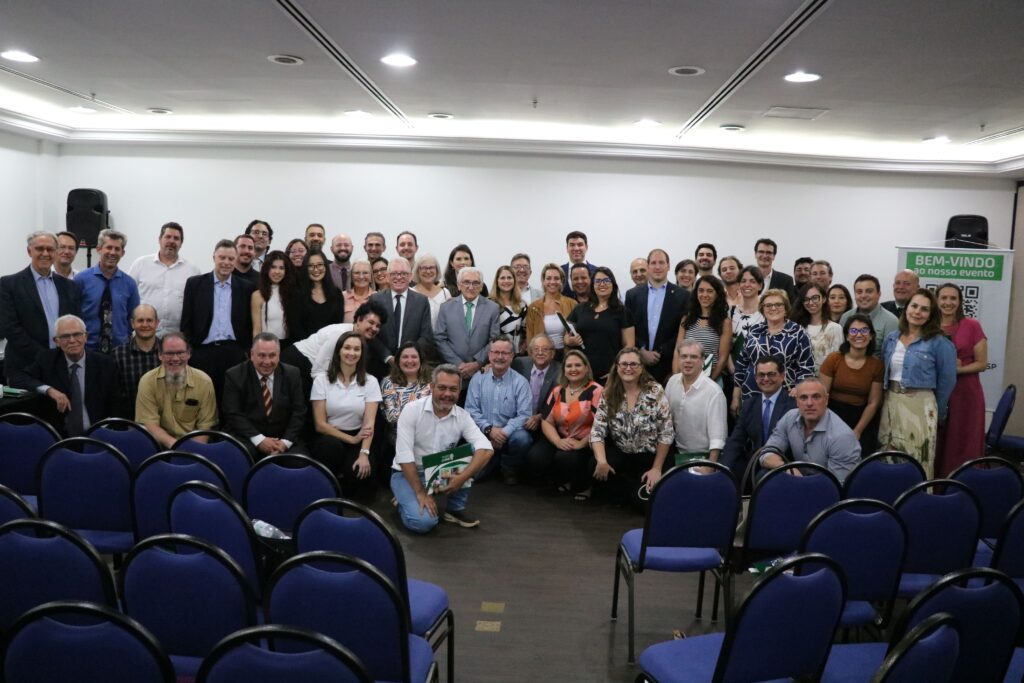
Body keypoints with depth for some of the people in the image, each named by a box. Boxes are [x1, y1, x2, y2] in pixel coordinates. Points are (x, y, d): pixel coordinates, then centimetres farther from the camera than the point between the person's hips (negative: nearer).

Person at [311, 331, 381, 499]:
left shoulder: (370, 381, 0)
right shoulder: (322, 380, -2)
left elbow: (369, 423, -10)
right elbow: (320, 424, -5)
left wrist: (364, 453, -25)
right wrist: (350, 439, -14)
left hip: (358, 439, 0)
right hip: (329, 439, 0)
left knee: (357, 471, -30)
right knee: (333, 446, -35)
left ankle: (352, 504, 5)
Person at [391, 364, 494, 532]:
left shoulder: (462, 416, -8)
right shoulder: (412, 410, -16)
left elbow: (486, 449, -20)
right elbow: (404, 455, -21)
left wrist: (462, 477, -34)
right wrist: (421, 493, -24)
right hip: (408, 474, -4)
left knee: (476, 453, -19)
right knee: (423, 521, -28)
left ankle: (456, 508, -3)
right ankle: (407, 501, 8)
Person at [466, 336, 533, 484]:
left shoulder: (520, 382, -3)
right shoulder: (477, 379, 3)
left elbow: (524, 415, -10)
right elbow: (471, 410, -3)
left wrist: (504, 432, -23)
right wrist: (489, 429, -17)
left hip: (510, 433, 0)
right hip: (483, 433, 1)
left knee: (522, 438, -34)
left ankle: (509, 467, 0)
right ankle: (494, 462, 18)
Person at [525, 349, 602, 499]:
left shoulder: (596, 391, -7)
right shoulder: (557, 391, 10)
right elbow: (546, 421, 5)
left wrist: (581, 444, -22)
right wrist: (558, 441, -13)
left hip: (586, 445, -5)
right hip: (560, 441, 5)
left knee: (566, 459, -33)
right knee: (534, 458, -20)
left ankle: (583, 485, 1)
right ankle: (563, 480, 10)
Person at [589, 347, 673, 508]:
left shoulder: (655, 392, -12)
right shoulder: (609, 394, -3)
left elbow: (666, 433, -10)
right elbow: (597, 430, -7)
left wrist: (657, 468, -11)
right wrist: (602, 461, -24)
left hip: (649, 457, -3)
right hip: (621, 453, 3)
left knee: (643, 499, -22)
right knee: (594, 466, -25)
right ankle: (628, 489, -1)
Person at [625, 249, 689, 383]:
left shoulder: (682, 295, 3)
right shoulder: (633, 294, 8)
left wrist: (661, 353, -7)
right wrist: (642, 352, -7)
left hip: (668, 366, -1)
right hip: (638, 364, 1)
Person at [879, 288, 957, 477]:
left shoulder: (939, 343, -7)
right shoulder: (891, 338, 7)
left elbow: (947, 380, -1)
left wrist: (938, 412, 6)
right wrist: (890, 398, 16)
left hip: (920, 406, -5)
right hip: (890, 403, 5)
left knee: (917, 461, 0)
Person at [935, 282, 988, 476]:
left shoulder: (972, 326, -3)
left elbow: (982, 363, -2)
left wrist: (957, 369, -17)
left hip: (965, 394, -2)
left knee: (961, 446, 1)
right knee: (935, 446, 8)